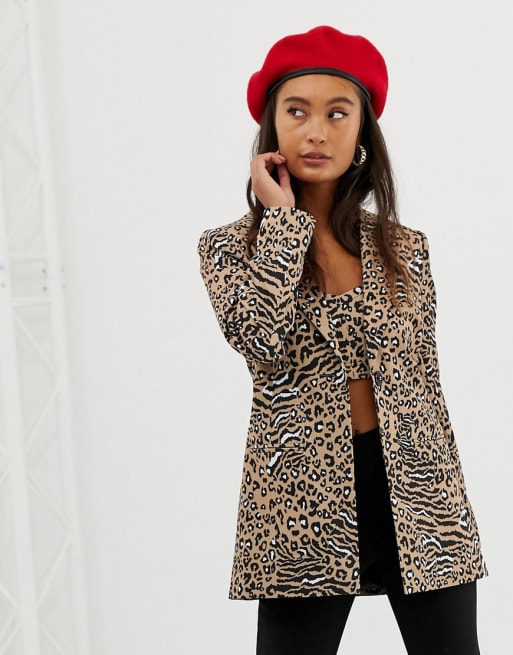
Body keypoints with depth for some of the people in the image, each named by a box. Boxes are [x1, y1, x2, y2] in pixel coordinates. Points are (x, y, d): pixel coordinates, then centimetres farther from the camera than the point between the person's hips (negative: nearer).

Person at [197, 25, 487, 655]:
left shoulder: (404, 249, 8)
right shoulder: (230, 246, 2)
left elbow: (424, 383, 12)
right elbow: (258, 339, -19)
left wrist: (445, 496, 12)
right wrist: (281, 217, -11)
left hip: (417, 496, 2)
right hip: (306, 506, -2)